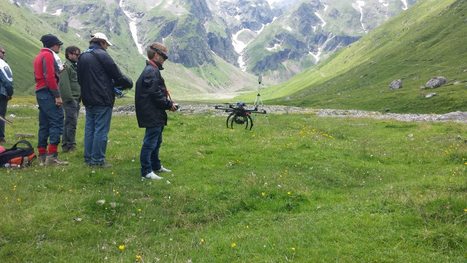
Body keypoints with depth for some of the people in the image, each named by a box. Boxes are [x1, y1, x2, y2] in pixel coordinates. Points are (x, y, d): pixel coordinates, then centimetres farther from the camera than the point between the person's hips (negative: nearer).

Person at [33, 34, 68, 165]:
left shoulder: (39, 56, 22)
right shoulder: (48, 55, -8)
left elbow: (39, 75, 18)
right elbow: (50, 77, -18)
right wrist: (57, 95, -19)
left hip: (40, 93, 10)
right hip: (48, 93, -10)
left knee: (44, 124, 10)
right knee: (57, 122, -11)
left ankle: (42, 157, 13)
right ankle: (52, 156, -16)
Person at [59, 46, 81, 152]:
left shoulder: (75, 66, 20)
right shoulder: (66, 66, -10)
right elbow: (64, 84, -19)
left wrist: (79, 98, 15)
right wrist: (70, 98, -19)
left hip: (76, 100, 10)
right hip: (70, 100, -9)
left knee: (69, 123, 12)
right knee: (72, 122, -9)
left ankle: (66, 145, 18)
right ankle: (71, 146, -5)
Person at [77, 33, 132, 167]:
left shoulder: (82, 57, 14)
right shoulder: (102, 55, -10)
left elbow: (80, 79, 18)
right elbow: (117, 75, -9)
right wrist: (129, 83, 7)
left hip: (88, 100, 8)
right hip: (102, 100, -8)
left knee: (89, 129, 13)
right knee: (101, 130, -3)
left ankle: (88, 158, 18)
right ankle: (98, 160, 0)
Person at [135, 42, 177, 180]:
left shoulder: (152, 70, 16)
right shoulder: (152, 72, -17)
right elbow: (156, 94, -22)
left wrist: (169, 103, 8)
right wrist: (169, 104, -12)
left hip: (155, 115, 11)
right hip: (153, 115, -11)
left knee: (156, 142, 20)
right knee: (150, 142, -4)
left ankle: (156, 166, 33)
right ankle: (146, 171, 3)